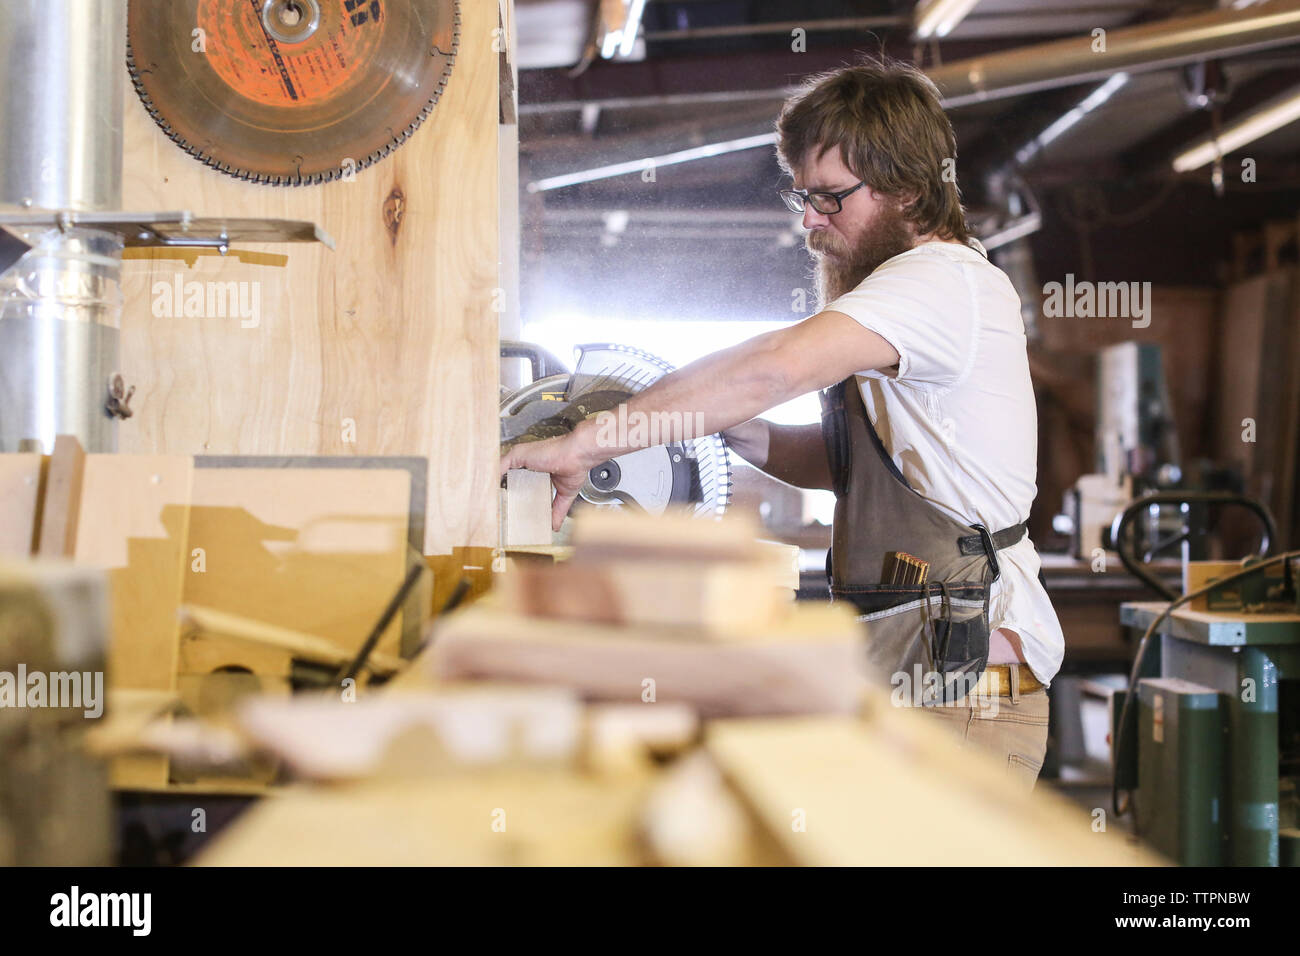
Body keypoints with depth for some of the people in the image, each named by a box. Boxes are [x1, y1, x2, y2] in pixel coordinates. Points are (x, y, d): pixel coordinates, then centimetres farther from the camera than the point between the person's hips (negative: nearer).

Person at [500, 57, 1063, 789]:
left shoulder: (945, 281, -14)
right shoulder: (918, 285, 21)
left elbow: (778, 367, -30)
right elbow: (843, 459, 23)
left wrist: (587, 444, -27)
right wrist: (731, 428, 4)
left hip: (963, 680, -10)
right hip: (905, 676, 10)